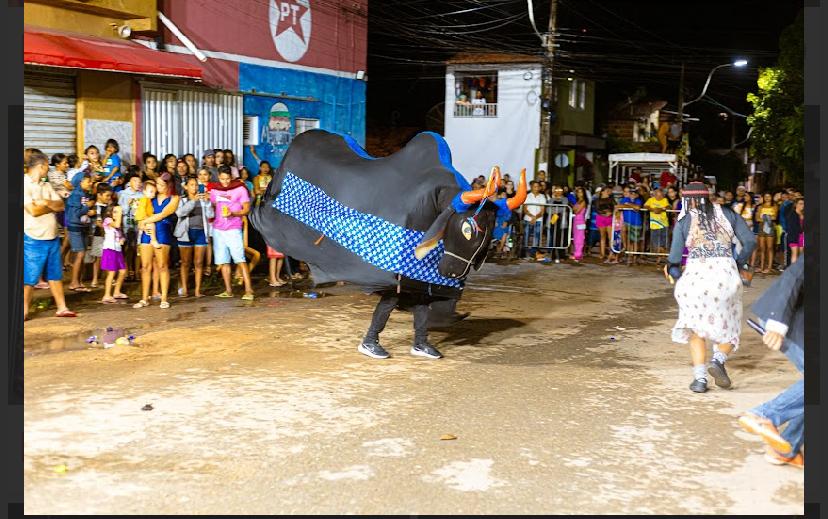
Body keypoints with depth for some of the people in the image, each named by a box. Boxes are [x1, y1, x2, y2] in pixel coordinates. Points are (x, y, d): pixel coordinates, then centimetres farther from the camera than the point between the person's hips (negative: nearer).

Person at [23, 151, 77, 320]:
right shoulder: (25, 185, -12)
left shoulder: (46, 186, 12)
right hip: (34, 239, -7)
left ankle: (62, 307, 20)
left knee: (55, 275, 13)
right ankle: (24, 311, 11)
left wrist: (46, 202, -15)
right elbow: (33, 211, -20)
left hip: (52, 238, 7)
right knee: (29, 278, 0)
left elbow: (61, 205, 4)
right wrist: (52, 205, -5)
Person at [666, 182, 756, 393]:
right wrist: (740, 265, 20)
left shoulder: (684, 221, 7)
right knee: (728, 327, 16)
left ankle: (699, 377, 2)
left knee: (697, 328, 14)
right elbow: (750, 242, 5)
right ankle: (718, 360, -11)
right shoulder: (727, 215, 12)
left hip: (695, 275, -1)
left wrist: (670, 268, 26)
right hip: (726, 275, 1)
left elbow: (674, 259, 4)